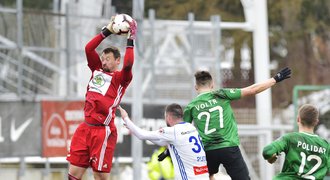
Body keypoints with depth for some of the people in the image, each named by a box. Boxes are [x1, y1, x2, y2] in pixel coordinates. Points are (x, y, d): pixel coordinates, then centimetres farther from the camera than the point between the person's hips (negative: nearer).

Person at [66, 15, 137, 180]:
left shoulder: (120, 78, -3)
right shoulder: (97, 70, 15)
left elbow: (128, 65, -23)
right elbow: (88, 48, 12)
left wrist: (130, 40, -17)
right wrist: (106, 31, 9)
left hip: (103, 131, -7)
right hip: (85, 128, 7)